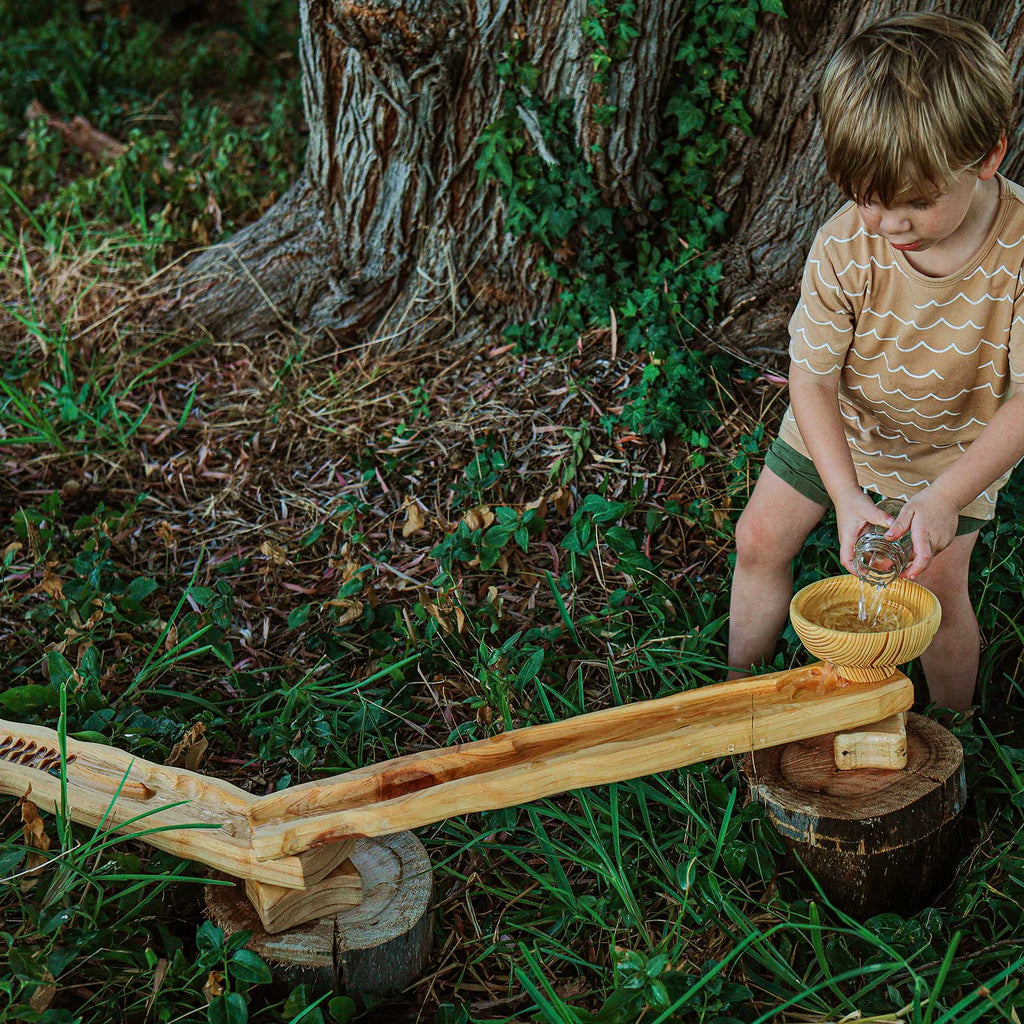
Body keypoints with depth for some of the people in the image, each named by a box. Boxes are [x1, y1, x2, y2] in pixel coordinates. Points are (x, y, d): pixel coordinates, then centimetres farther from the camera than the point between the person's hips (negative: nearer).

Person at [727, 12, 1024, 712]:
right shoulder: (843, 249, -30)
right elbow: (813, 378, -21)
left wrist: (944, 498, -38)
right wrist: (846, 495, -33)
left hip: (955, 442, -2)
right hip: (837, 425, 2)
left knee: (938, 586, -4)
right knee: (762, 537, 6)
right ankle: (741, 683, 30)